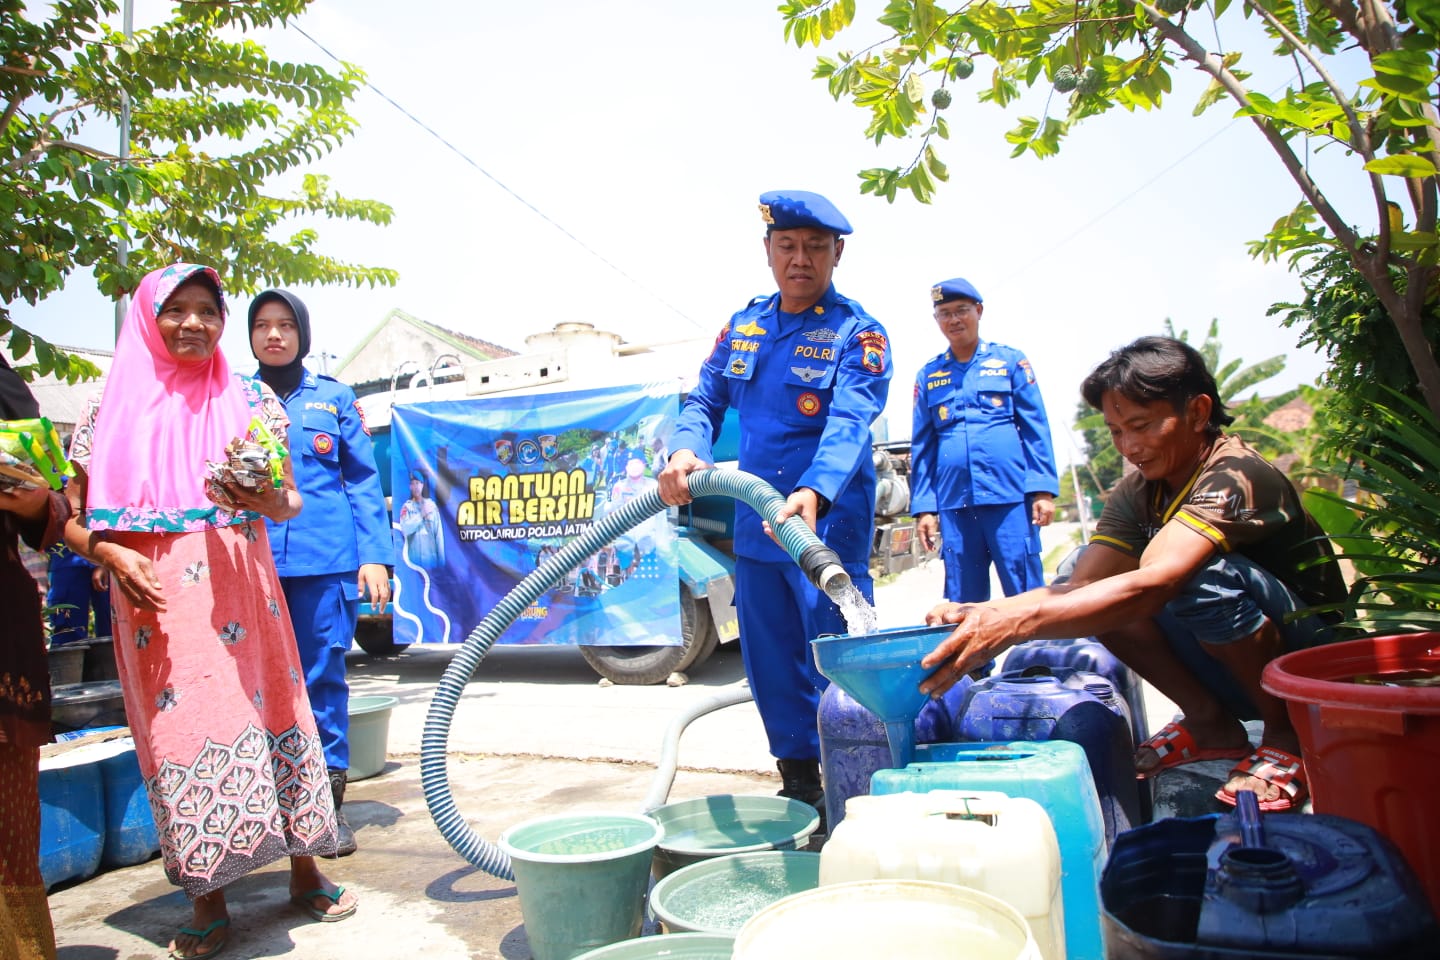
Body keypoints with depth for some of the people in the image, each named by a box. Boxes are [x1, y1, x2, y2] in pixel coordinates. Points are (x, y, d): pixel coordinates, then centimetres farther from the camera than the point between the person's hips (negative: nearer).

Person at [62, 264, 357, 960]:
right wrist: (109, 551, -11)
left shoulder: (251, 400, 8)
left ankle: (305, 872, 17)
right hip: (154, 600, 0)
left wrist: (269, 501, -16)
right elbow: (70, 518, 9)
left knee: (268, 709, 1)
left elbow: (290, 503, 6)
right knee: (179, 725, 2)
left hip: (240, 590, 0)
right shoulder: (109, 412, 7)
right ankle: (208, 902, 15)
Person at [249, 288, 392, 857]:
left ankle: (328, 803, 13)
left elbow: (363, 481, 7)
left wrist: (374, 555, -2)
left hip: (324, 560, -1)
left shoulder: (334, 398, 10)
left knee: (322, 678, 2)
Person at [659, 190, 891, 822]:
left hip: (828, 524, -6)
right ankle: (799, 783, 31)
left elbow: (849, 425, -23)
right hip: (754, 523, 6)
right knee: (769, 663, 14)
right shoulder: (743, 326, 9)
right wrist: (686, 449, -16)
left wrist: (813, 493, -42)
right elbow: (705, 401, 7)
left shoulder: (857, 333, -9)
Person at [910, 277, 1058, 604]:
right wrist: (923, 507, 5)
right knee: (962, 603, 7)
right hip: (953, 503, 2)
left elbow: (1036, 429, 5)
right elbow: (921, 447, 13)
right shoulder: (928, 376, 14)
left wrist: (1042, 488, -6)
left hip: (1010, 497, -2)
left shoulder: (1010, 361, 8)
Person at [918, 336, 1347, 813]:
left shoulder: (1237, 475, -25)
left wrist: (1015, 623, -50)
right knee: (1099, 599, -12)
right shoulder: (1136, 492, -1)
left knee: (1207, 576, -33)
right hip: (1236, 667, 6)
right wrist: (980, 613, -30)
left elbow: (1153, 584, -41)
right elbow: (1079, 585, -12)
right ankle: (1210, 724, 1)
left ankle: (1288, 736, -9)